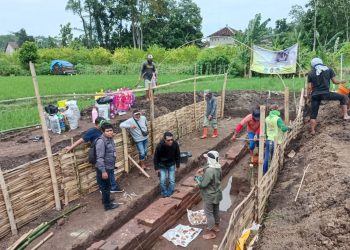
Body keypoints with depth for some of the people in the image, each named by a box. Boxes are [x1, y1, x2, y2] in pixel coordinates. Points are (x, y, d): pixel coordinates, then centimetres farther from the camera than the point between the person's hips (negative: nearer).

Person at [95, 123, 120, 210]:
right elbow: (99, 158, -27)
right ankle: (108, 205, 22)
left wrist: (112, 167, 23)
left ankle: (106, 199, 44)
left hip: (109, 167, 9)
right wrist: (103, 171, -28)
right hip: (103, 168, -9)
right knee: (106, 186, 7)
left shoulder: (110, 138, 3)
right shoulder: (101, 141, -25)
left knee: (107, 185, 25)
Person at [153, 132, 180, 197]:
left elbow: (177, 155, -6)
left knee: (172, 180, 0)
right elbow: (156, 157, -15)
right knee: (163, 180, -6)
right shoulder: (160, 146, -31)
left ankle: (169, 194, 19)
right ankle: (164, 193, 17)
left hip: (171, 164, 2)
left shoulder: (175, 144, -25)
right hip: (162, 165, -2)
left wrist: (177, 165, 0)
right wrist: (157, 168, -11)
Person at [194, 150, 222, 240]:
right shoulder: (218, 168, -4)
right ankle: (216, 226, 43)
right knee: (215, 211, 24)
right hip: (217, 194, 8)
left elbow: (203, 184, -27)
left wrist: (197, 176, -10)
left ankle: (212, 233, 20)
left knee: (209, 213, 8)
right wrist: (204, 171, 6)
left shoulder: (209, 171, -32)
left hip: (210, 196, -8)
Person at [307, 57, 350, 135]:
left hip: (315, 95, 2)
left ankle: (313, 131, 9)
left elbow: (309, 87, 5)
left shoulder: (311, 73, 8)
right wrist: (341, 81, 27)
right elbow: (335, 81, 7)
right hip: (325, 93, -2)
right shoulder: (329, 70, 7)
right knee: (344, 97, 19)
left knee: (313, 114, 8)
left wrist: (309, 94, 23)